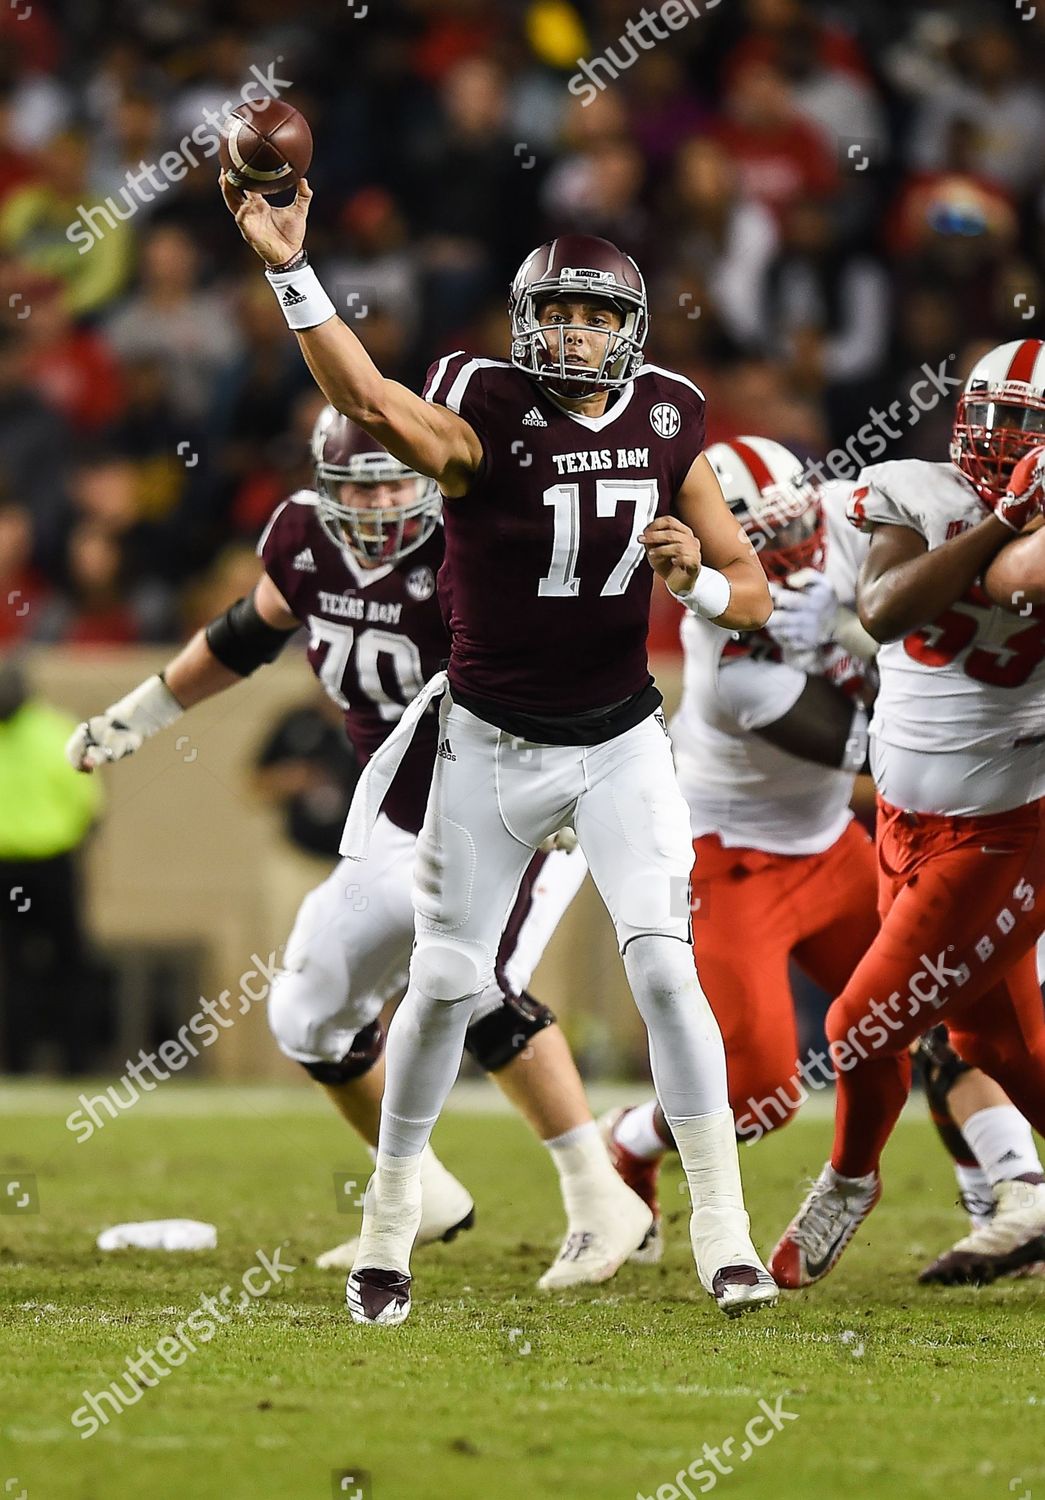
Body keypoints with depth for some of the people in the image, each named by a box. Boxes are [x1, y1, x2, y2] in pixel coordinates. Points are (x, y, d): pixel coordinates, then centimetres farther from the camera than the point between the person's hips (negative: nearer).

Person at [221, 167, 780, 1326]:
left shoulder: (666, 429, -3)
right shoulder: (487, 422, -16)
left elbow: (754, 593, 4)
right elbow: (370, 401, -38)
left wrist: (695, 578, -20)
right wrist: (288, 271, -52)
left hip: (620, 741, 2)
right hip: (492, 745, -2)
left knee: (664, 967, -11)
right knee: (445, 983, 4)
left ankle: (723, 1231, -4)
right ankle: (387, 1227, 21)